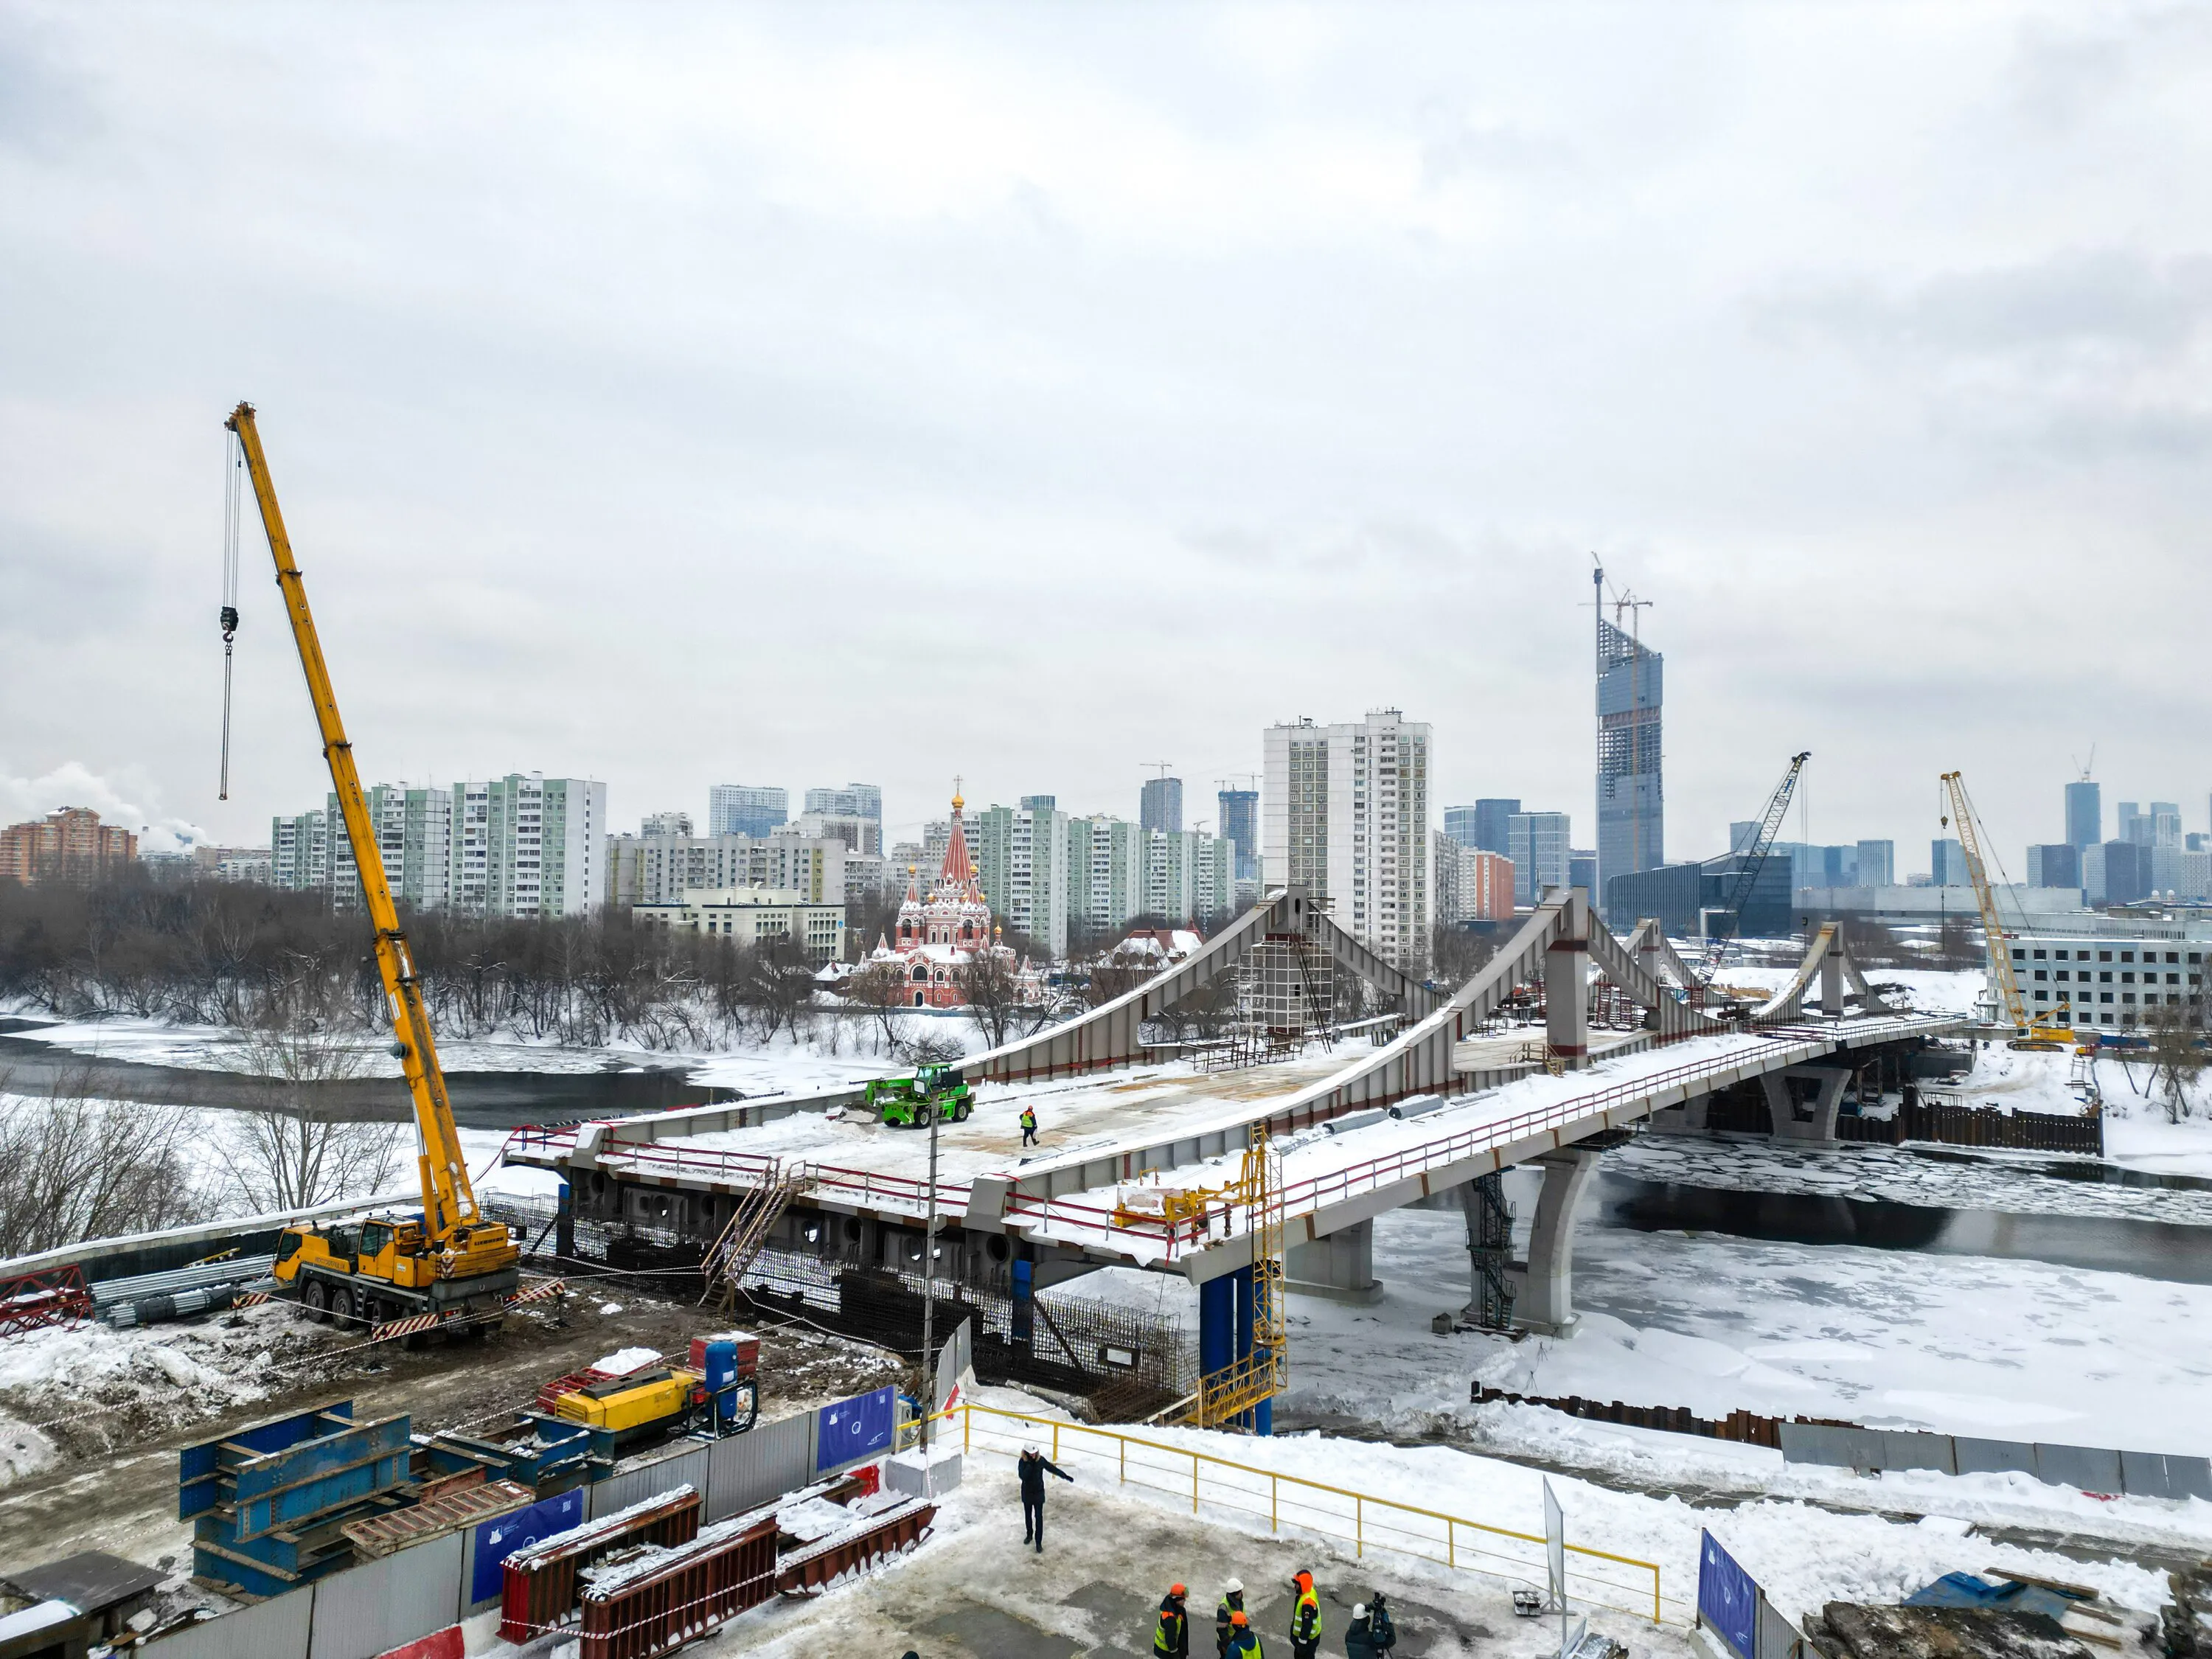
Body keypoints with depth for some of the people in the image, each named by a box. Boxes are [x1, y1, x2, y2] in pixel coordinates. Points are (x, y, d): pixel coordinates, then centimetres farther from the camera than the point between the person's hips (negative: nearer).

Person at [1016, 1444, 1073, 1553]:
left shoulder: (1041, 1460, -15)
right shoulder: (1023, 1462, -19)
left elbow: (1051, 1468, -1)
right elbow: (1022, 1476, -31)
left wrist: (1064, 1475, 5)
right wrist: (1030, 1464, -37)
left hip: (1039, 1493, 0)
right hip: (1027, 1493, 0)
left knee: (1039, 1517, 3)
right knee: (1028, 1515, 20)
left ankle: (1039, 1542, 12)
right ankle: (1029, 1535, 43)